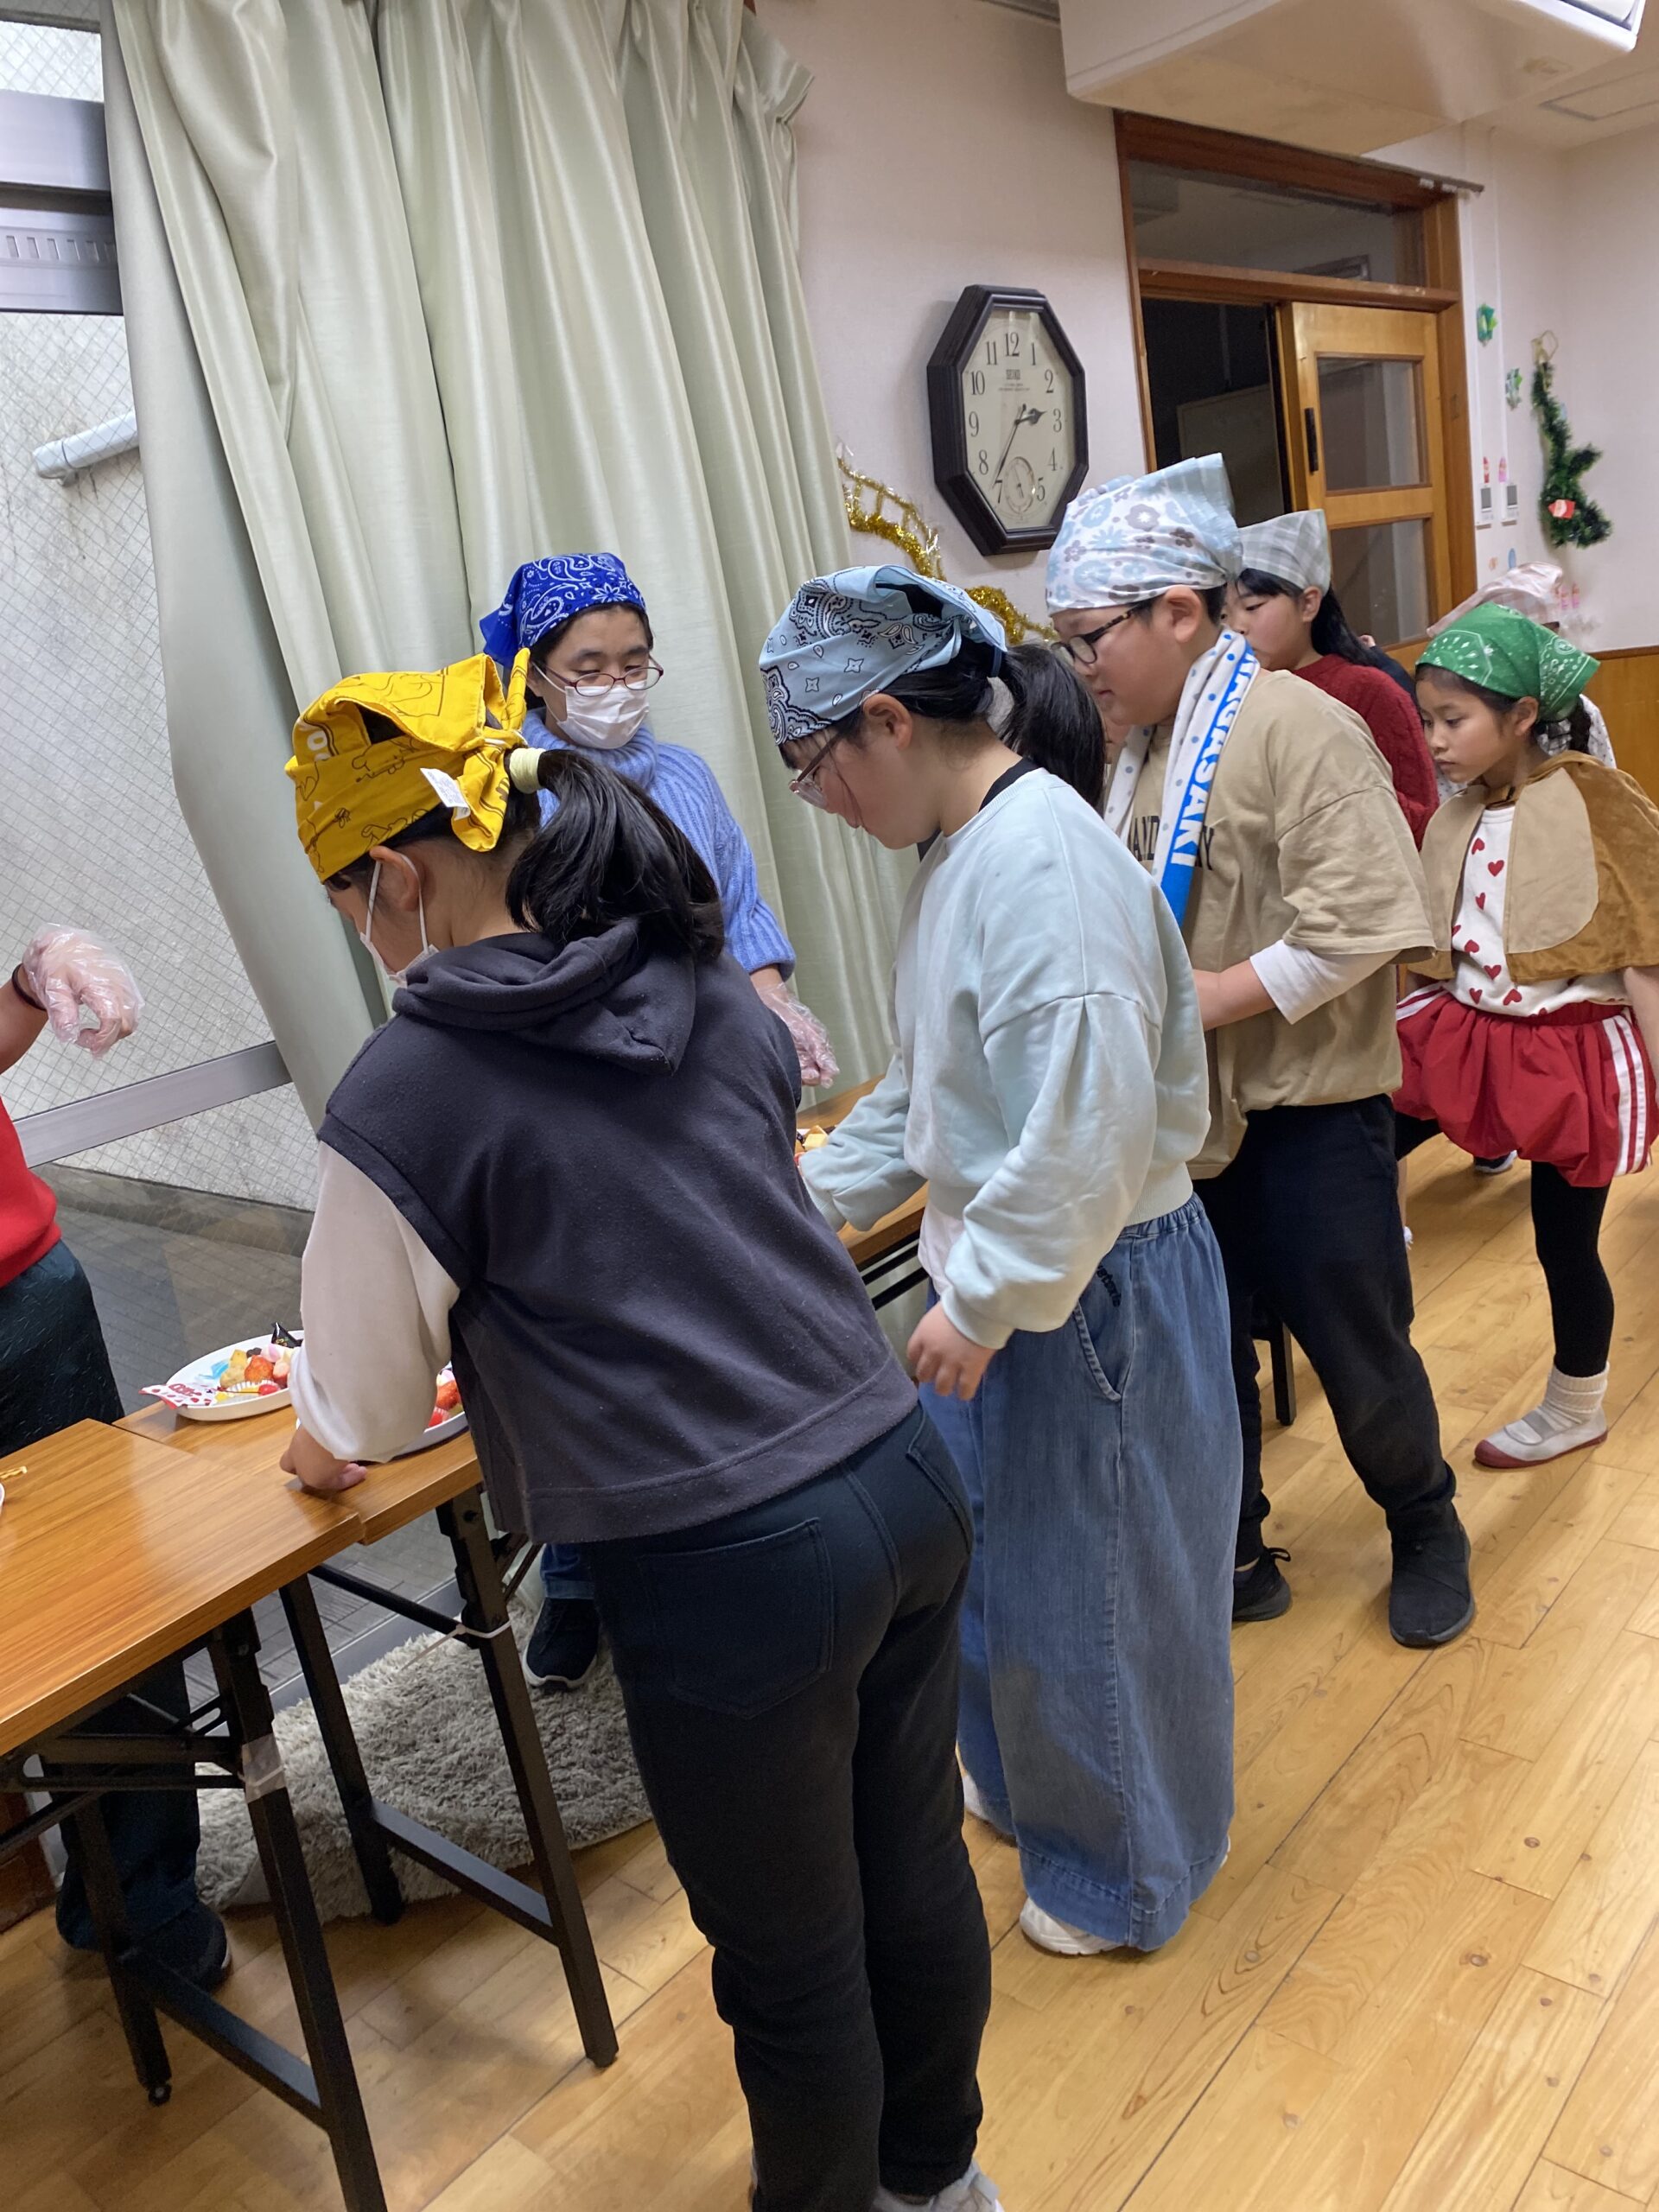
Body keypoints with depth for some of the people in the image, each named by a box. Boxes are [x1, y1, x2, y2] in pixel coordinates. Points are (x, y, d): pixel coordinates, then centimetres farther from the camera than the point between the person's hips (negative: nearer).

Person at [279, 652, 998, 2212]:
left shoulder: (402, 1098, -13)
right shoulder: (709, 988, 5)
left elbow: (363, 1407, 0)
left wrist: (326, 1448, 24)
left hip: (729, 1572, -7)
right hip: (901, 1481, 7)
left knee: (791, 1966, 18)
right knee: (917, 1869, 27)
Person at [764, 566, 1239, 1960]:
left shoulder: (1045, 859, -25)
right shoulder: (960, 846, 7)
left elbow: (1089, 1128, -29)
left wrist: (981, 1305, -21)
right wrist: (820, 1193, 15)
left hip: (1091, 1290, -9)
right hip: (999, 1276, 9)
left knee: (1085, 1581, 11)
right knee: (983, 1547, 23)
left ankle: (1127, 1871, 37)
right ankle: (1028, 1782, 50)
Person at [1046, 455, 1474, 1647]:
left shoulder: (1297, 727, -14)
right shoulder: (1139, 748, 8)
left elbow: (1359, 918, -21)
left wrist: (1212, 998, -21)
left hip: (1307, 1115, -6)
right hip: (1188, 1115, 7)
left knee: (1358, 1351, 9)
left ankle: (1426, 1529, 37)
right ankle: (1233, 1556, 33)